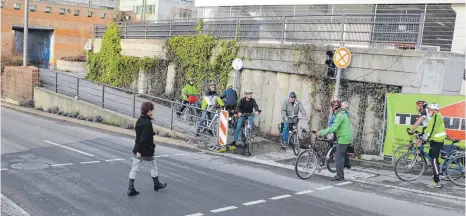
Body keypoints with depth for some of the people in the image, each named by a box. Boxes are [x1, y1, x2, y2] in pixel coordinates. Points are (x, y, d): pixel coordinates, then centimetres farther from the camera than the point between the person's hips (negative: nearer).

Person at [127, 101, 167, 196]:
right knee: (154, 167, 15)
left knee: (134, 169, 8)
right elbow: (144, 138, -27)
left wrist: (152, 133, 14)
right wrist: (139, 151, -25)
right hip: (146, 151, -7)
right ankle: (156, 184, 33)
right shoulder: (148, 123, -23)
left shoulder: (139, 120, 3)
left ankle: (131, 189, 9)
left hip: (138, 150, 8)